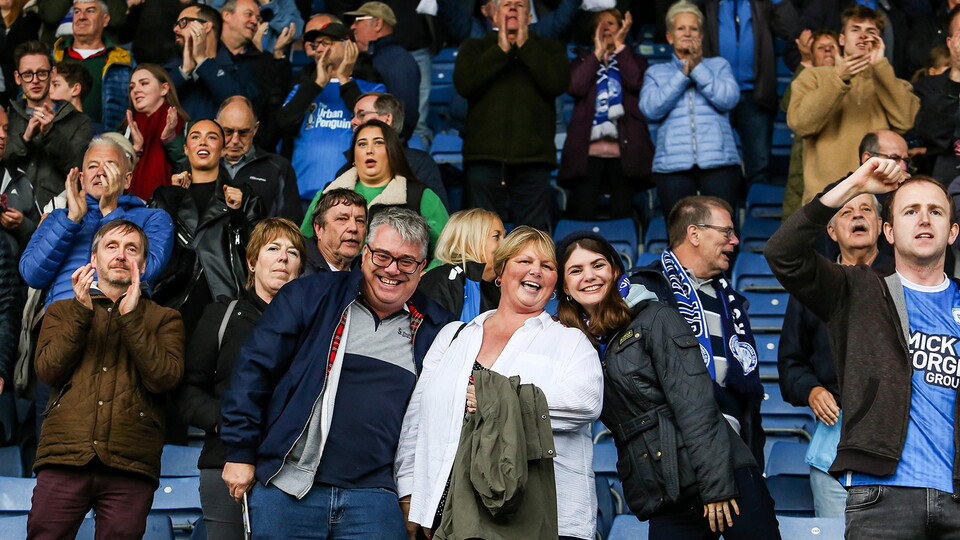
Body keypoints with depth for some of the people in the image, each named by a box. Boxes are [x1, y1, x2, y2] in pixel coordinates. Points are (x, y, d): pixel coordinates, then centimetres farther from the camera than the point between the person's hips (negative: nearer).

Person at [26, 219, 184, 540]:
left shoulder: (164, 319, 16)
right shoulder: (62, 312, 20)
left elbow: (164, 379, -2)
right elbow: (48, 371, 4)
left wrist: (131, 316, -6)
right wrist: (82, 312, -4)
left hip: (130, 464, -1)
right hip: (65, 457, 1)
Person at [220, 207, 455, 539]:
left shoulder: (435, 329, 9)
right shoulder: (310, 297, 3)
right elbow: (255, 369, 2)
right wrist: (240, 452, -2)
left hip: (375, 499, 1)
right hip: (287, 489, -1)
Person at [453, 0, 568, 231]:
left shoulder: (550, 49, 16)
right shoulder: (474, 48, 17)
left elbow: (557, 84, -4)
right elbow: (464, 84, -2)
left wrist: (524, 46, -2)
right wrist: (501, 50, -3)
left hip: (532, 157, 0)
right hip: (485, 154, 0)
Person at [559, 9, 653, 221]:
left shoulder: (634, 61, 18)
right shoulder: (582, 62, 20)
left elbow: (635, 82, -5)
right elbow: (575, 87, -1)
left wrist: (619, 45, 2)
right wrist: (598, 52, 3)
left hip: (623, 150, 0)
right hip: (588, 150, 1)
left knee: (623, 215, -3)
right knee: (583, 216, -7)